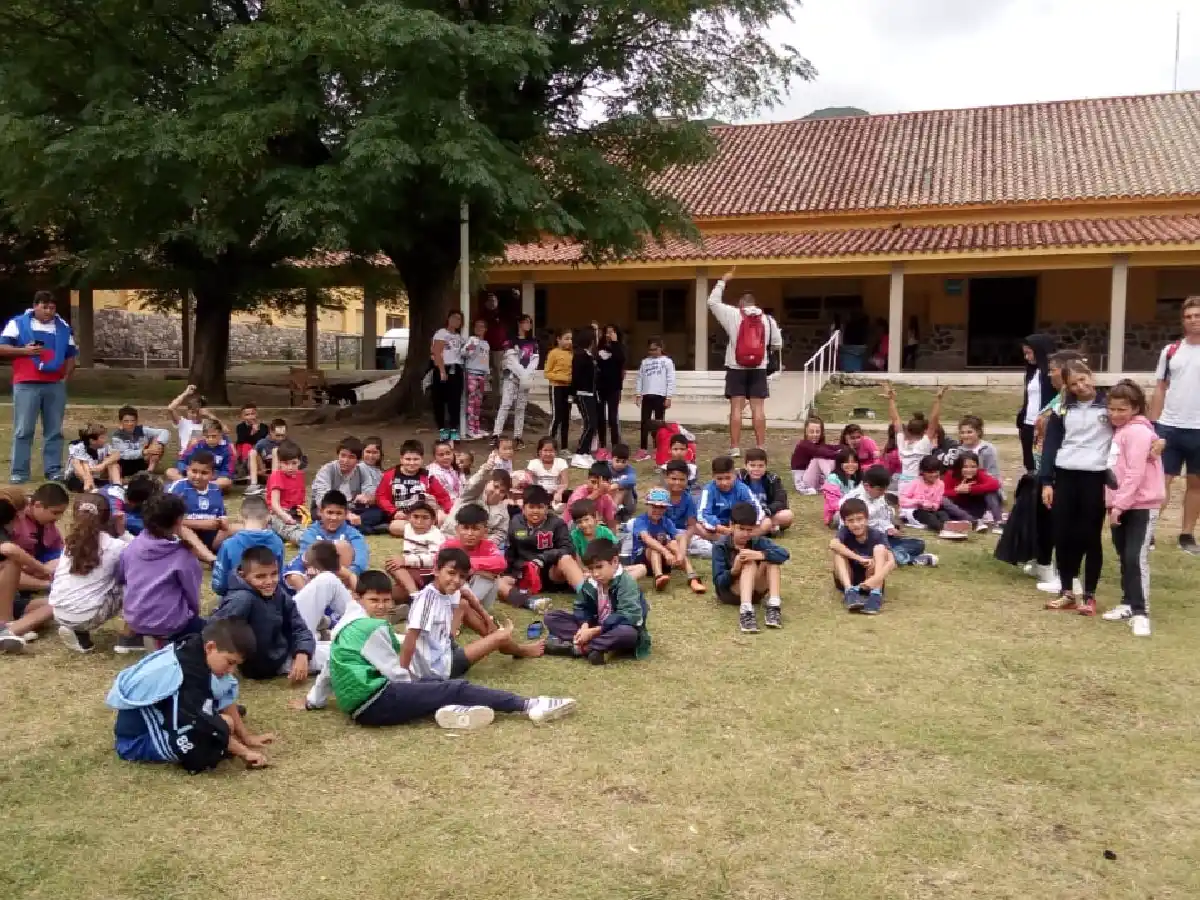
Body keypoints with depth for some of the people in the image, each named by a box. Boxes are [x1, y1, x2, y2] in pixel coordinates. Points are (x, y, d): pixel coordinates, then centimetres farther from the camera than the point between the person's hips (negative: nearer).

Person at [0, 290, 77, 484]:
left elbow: (71, 356, 17)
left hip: (55, 386, 3)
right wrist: (24, 351, -14)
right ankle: (18, 472, 3)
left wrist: (66, 377, 4)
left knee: (54, 431, 6)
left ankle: (54, 470, 12)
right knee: (23, 431, -1)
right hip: (26, 385, -3)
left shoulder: (63, 328, 13)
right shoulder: (18, 323, 3)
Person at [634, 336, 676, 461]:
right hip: (647, 395, 3)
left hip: (660, 396, -3)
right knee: (645, 422, 3)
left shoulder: (667, 361, -1)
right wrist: (638, 394, 5)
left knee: (659, 423, 5)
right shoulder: (644, 362, 10)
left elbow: (671, 380, -4)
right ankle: (643, 450, 7)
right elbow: (639, 378, 12)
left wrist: (668, 397, -9)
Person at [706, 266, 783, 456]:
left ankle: (735, 448, 0)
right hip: (758, 369, 2)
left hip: (736, 368, -1)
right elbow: (778, 345, 9)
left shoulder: (733, 315, -2)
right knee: (758, 408, 3)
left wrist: (723, 281, 15)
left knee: (736, 408, 0)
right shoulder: (767, 319, 4)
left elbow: (713, 302, 8)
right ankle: (761, 447, 4)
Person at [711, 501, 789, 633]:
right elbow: (718, 582, -16)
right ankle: (746, 611, -49)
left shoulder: (757, 541, -5)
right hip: (729, 592, -3)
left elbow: (784, 554, -21)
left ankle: (774, 606, -32)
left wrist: (759, 554, -36)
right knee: (750, 563, -30)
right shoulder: (720, 546, -12)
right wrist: (734, 570, -36)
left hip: (755, 590, 3)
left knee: (772, 559, -19)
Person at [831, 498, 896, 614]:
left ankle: (876, 593, -37)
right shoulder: (845, 532, -12)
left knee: (880, 549, -22)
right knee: (839, 550, -23)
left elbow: (891, 562, -28)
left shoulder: (876, 536, -13)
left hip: (868, 581, 0)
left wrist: (877, 578, -46)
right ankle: (849, 591, -37)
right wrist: (859, 559, -40)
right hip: (847, 581, 0)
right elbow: (833, 544, -36)